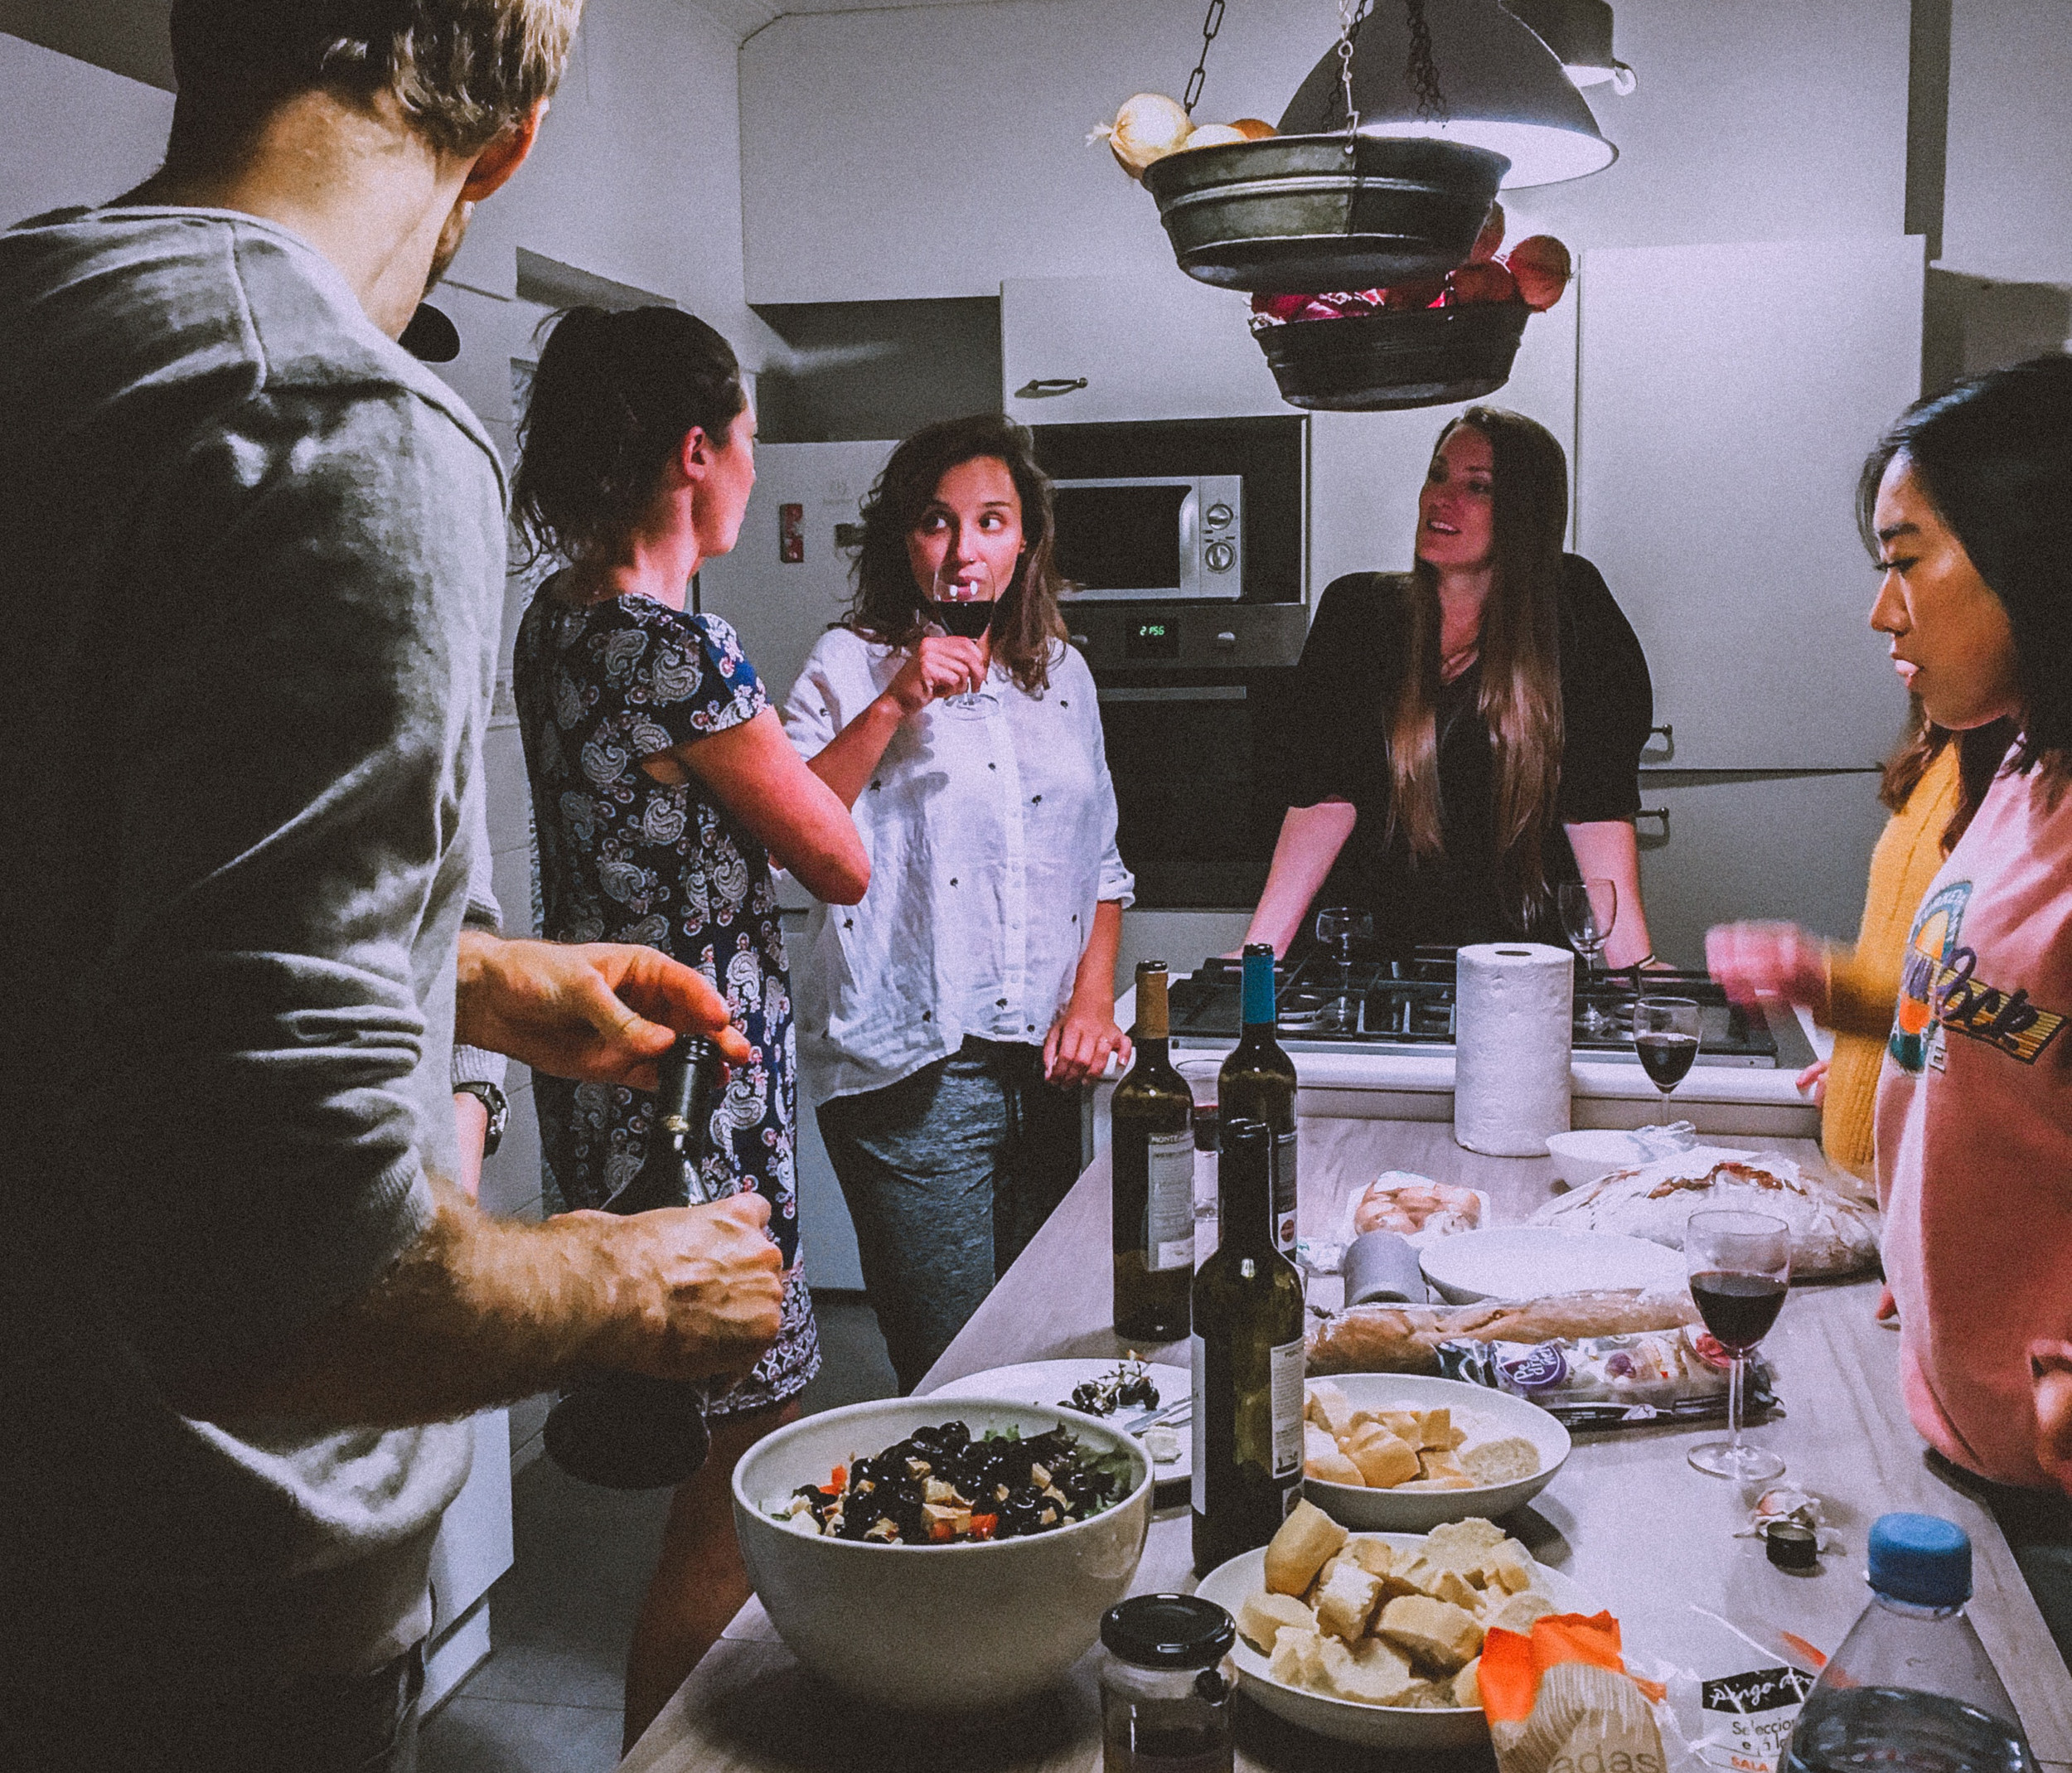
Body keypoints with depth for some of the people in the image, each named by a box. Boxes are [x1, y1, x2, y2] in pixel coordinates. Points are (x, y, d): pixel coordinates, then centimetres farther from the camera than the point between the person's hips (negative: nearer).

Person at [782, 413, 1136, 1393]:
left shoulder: (1063, 673, 14)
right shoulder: (853, 663, 0)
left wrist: (1091, 999, 6)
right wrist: (893, 706, -18)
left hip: (1044, 1067, 5)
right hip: (914, 1078, -5)